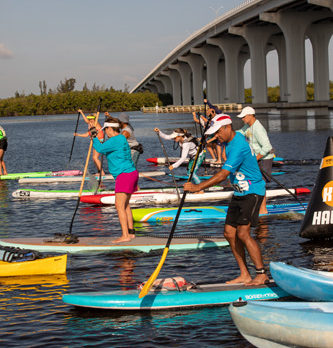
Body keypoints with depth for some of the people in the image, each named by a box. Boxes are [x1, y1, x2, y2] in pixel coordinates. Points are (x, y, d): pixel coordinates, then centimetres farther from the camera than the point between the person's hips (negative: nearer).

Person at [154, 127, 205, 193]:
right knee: (189, 173, 8)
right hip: (193, 157, 9)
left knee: (193, 173, -17)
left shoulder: (186, 143, -36)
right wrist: (159, 132, -21)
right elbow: (166, 137, -7)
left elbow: (183, 158, -36)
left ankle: (201, 190, -11)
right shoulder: (180, 138, -12)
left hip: (199, 156, -9)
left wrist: (174, 166, -35)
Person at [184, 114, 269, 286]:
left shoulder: (238, 146, -24)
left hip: (252, 192, -10)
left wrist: (197, 187, -30)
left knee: (243, 233, -18)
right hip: (239, 193, 10)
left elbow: (223, 175, -30)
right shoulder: (231, 140, 8)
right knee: (229, 233, 4)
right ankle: (244, 275, 10)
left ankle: (261, 274, -8)